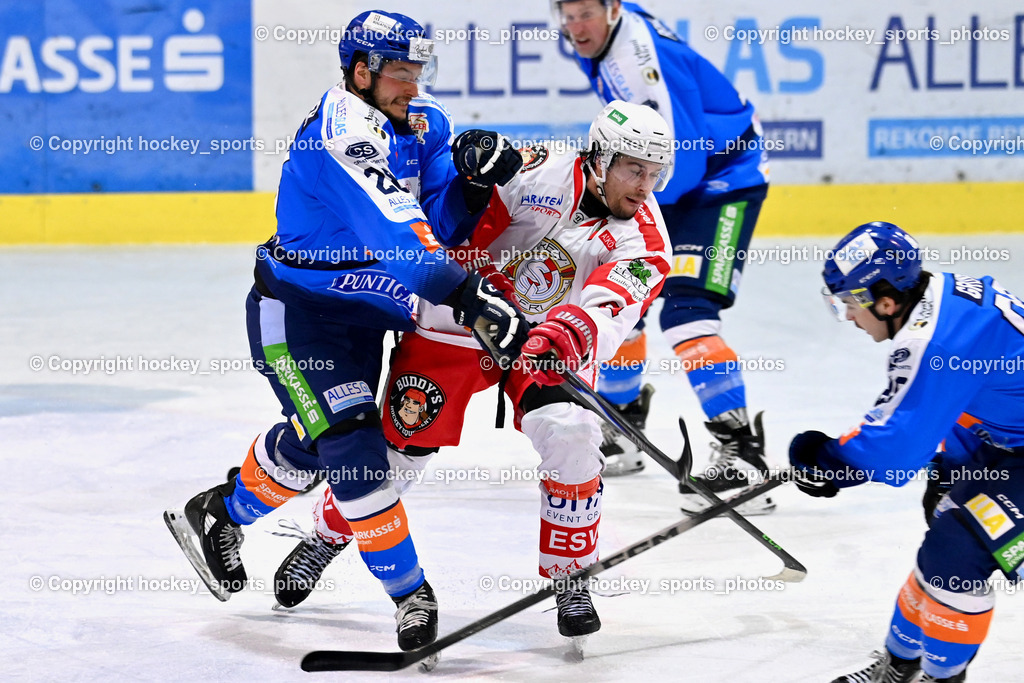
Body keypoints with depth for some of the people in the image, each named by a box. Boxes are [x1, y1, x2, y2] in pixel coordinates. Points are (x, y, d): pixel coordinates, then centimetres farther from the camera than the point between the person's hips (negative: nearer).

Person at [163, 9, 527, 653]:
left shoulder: (423, 122, 0)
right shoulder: (341, 131, -27)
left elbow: (438, 225, -4)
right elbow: (393, 235, -39)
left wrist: (476, 178, -24)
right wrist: (468, 296, -47)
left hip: (358, 307, 9)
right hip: (295, 310, -9)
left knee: (314, 442, 21)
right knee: (353, 444, -15)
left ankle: (220, 514, 44)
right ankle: (409, 592, -5)